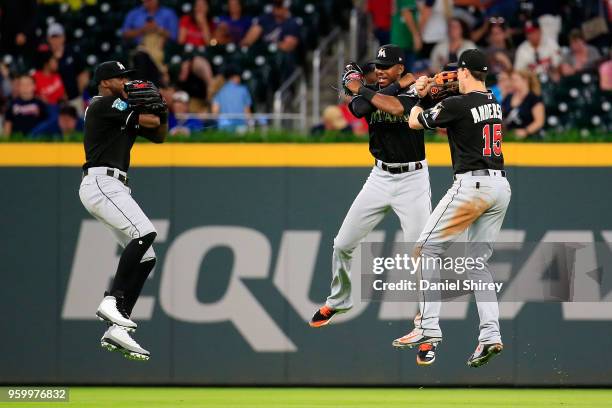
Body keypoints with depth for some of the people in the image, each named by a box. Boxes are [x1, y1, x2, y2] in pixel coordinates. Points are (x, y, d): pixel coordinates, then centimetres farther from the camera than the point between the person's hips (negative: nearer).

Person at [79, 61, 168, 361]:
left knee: (145, 257, 3)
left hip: (115, 189, 10)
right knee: (145, 233, -28)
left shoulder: (123, 111, 25)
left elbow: (159, 135, 24)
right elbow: (150, 121, -12)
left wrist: (162, 111, 5)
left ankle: (116, 330, -1)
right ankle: (112, 301, -31)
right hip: (101, 182, -10)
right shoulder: (105, 105, -5)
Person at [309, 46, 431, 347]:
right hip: (380, 177, 5)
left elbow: (396, 107, -31)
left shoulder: (415, 92, -9)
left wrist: (360, 89, -22)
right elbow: (358, 108, -20)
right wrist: (399, 84, -19)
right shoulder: (371, 94, 4)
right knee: (343, 244, 7)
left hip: (412, 179, -5)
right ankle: (338, 301, 30)